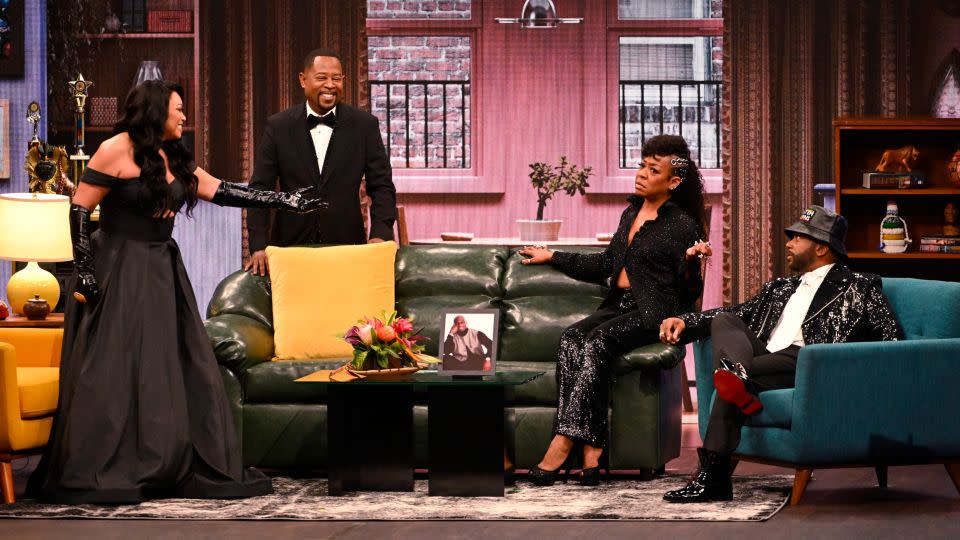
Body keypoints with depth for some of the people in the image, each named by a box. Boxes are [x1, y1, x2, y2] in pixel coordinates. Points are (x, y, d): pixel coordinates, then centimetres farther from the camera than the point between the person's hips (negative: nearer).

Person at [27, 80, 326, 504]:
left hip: (162, 272, 8)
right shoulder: (117, 150, -8)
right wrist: (84, 271, -15)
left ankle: (174, 468, 10)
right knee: (113, 373, -8)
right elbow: (79, 207, -9)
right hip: (118, 272, -8)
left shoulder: (175, 159, 13)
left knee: (176, 369, 4)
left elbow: (222, 191, 15)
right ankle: (94, 476, -1)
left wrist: (285, 202, 12)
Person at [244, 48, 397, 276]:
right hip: (290, 245, 0)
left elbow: (381, 186, 1)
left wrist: (380, 234, -16)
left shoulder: (365, 125, 1)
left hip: (346, 245, 0)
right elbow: (260, 188, -1)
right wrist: (258, 246, -12)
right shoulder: (278, 126, 1)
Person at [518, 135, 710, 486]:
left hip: (653, 312, -6)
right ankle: (591, 450, -36)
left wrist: (691, 262, -24)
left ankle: (563, 444, -36)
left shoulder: (683, 226, -2)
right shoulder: (630, 214, 20)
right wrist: (552, 258, 33)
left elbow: (689, 294, -4)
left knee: (597, 341, -32)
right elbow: (604, 265, 30)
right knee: (571, 338, -24)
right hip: (618, 305, 6)